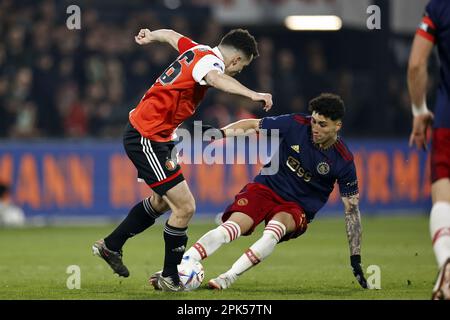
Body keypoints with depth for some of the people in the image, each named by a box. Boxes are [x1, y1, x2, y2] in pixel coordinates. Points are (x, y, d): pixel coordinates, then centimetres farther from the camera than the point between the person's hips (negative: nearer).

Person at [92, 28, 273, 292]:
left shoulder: (197, 50, 9)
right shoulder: (209, 60, -18)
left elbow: (171, 36, 30)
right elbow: (217, 79, -43)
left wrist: (150, 36, 52)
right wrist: (252, 94, -58)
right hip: (148, 138, -11)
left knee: (162, 200, 27)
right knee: (185, 207, -11)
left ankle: (111, 246, 39)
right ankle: (170, 277, 3)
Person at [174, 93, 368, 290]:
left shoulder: (343, 161, -13)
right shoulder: (296, 124, -13)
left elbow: (352, 208, -6)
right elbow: (253, 126, -2)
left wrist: (355, 259, -7)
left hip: (298, 208, -1)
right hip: (266, 187, 1)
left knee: (276, 227, -36)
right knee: (231, 228, -25)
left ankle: (228, 278, -37)